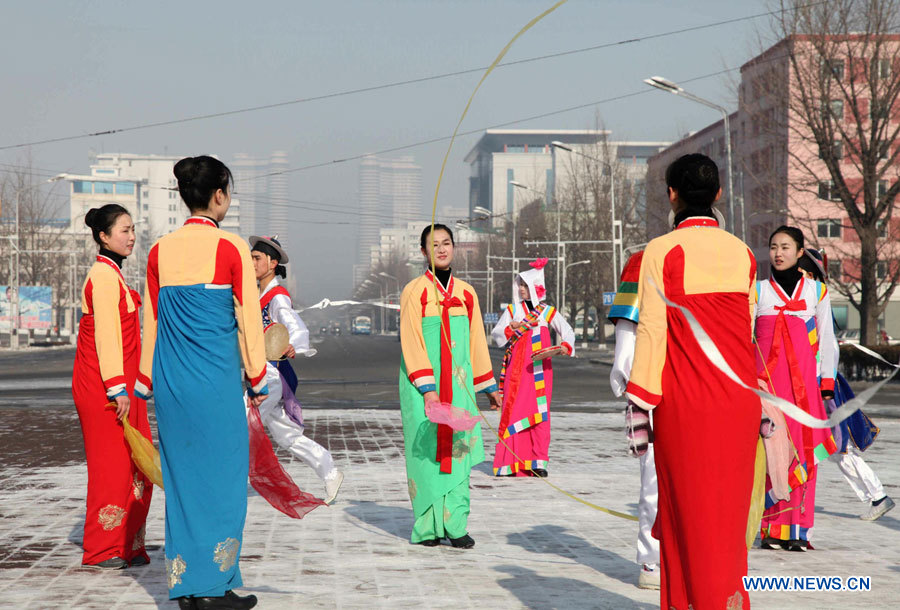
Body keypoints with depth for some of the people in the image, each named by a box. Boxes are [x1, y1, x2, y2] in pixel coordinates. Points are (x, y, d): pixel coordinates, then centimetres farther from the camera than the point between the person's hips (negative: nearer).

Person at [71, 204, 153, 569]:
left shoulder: (112, 274, 17)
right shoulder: (104, 276, -14)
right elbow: (106, 335, -20)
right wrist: (117, 388, -22)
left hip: (120, 382, 10)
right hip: (102, 385, -10)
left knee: (135, 462, 9)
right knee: (111, 464, -4)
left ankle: (128, 546, 15)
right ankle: (102, 549, 4)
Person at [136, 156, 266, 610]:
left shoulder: (160, 250, 6)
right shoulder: (231, 248, -7)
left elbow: (151, 318, 11)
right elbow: (248, 318, -5)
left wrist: (147, 381, 18)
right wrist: (257, 378, 4)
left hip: (171, 380, 5)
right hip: (216, 378, -5)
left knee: (181, 474, 10)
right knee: (221, 474, 3)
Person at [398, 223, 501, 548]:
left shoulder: (466, 293, 13)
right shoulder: (414, 291, -2)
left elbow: (476, 341, 18)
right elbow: (411, 343, -9)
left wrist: (488, 386, 18)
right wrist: (427, 388, -17)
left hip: (458, 384, 4)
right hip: (423, 383, -4)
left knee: (458, 450, -1)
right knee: (426, 451, -4)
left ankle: (456, 525, 1)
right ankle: (427, 526, 2)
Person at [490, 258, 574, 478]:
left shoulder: (547, 311, 8)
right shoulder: (512, 310, 11)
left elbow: (568, 331, 13)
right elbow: (496, 335, 8)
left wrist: (565, 346, -8)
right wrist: (511, 328, -11)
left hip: (540, 368, 0)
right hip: (517, 369, 0)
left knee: (539, 412, -4)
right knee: (514, 410, -6)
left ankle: (538, 462, -1)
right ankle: (510, 462, -5)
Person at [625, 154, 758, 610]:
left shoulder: (661, 251, -7)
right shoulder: (742, 252, 7)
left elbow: (652, 329, -11)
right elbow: (749, 328, 9)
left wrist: (640, 407, -8)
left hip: (685, 402, -4)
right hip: (739, 400, 4)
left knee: (689, 511, 4)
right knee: (730, 511, 13)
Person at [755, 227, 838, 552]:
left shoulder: (817, 291, 10)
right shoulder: (758, 290, 9)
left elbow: (826, 340, 12)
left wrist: (827, 385, 6)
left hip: (804, 379, 1)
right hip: (766, 378, -1)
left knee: (803, 450, -3)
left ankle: (799, 530, 3)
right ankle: (772, 529, -2)